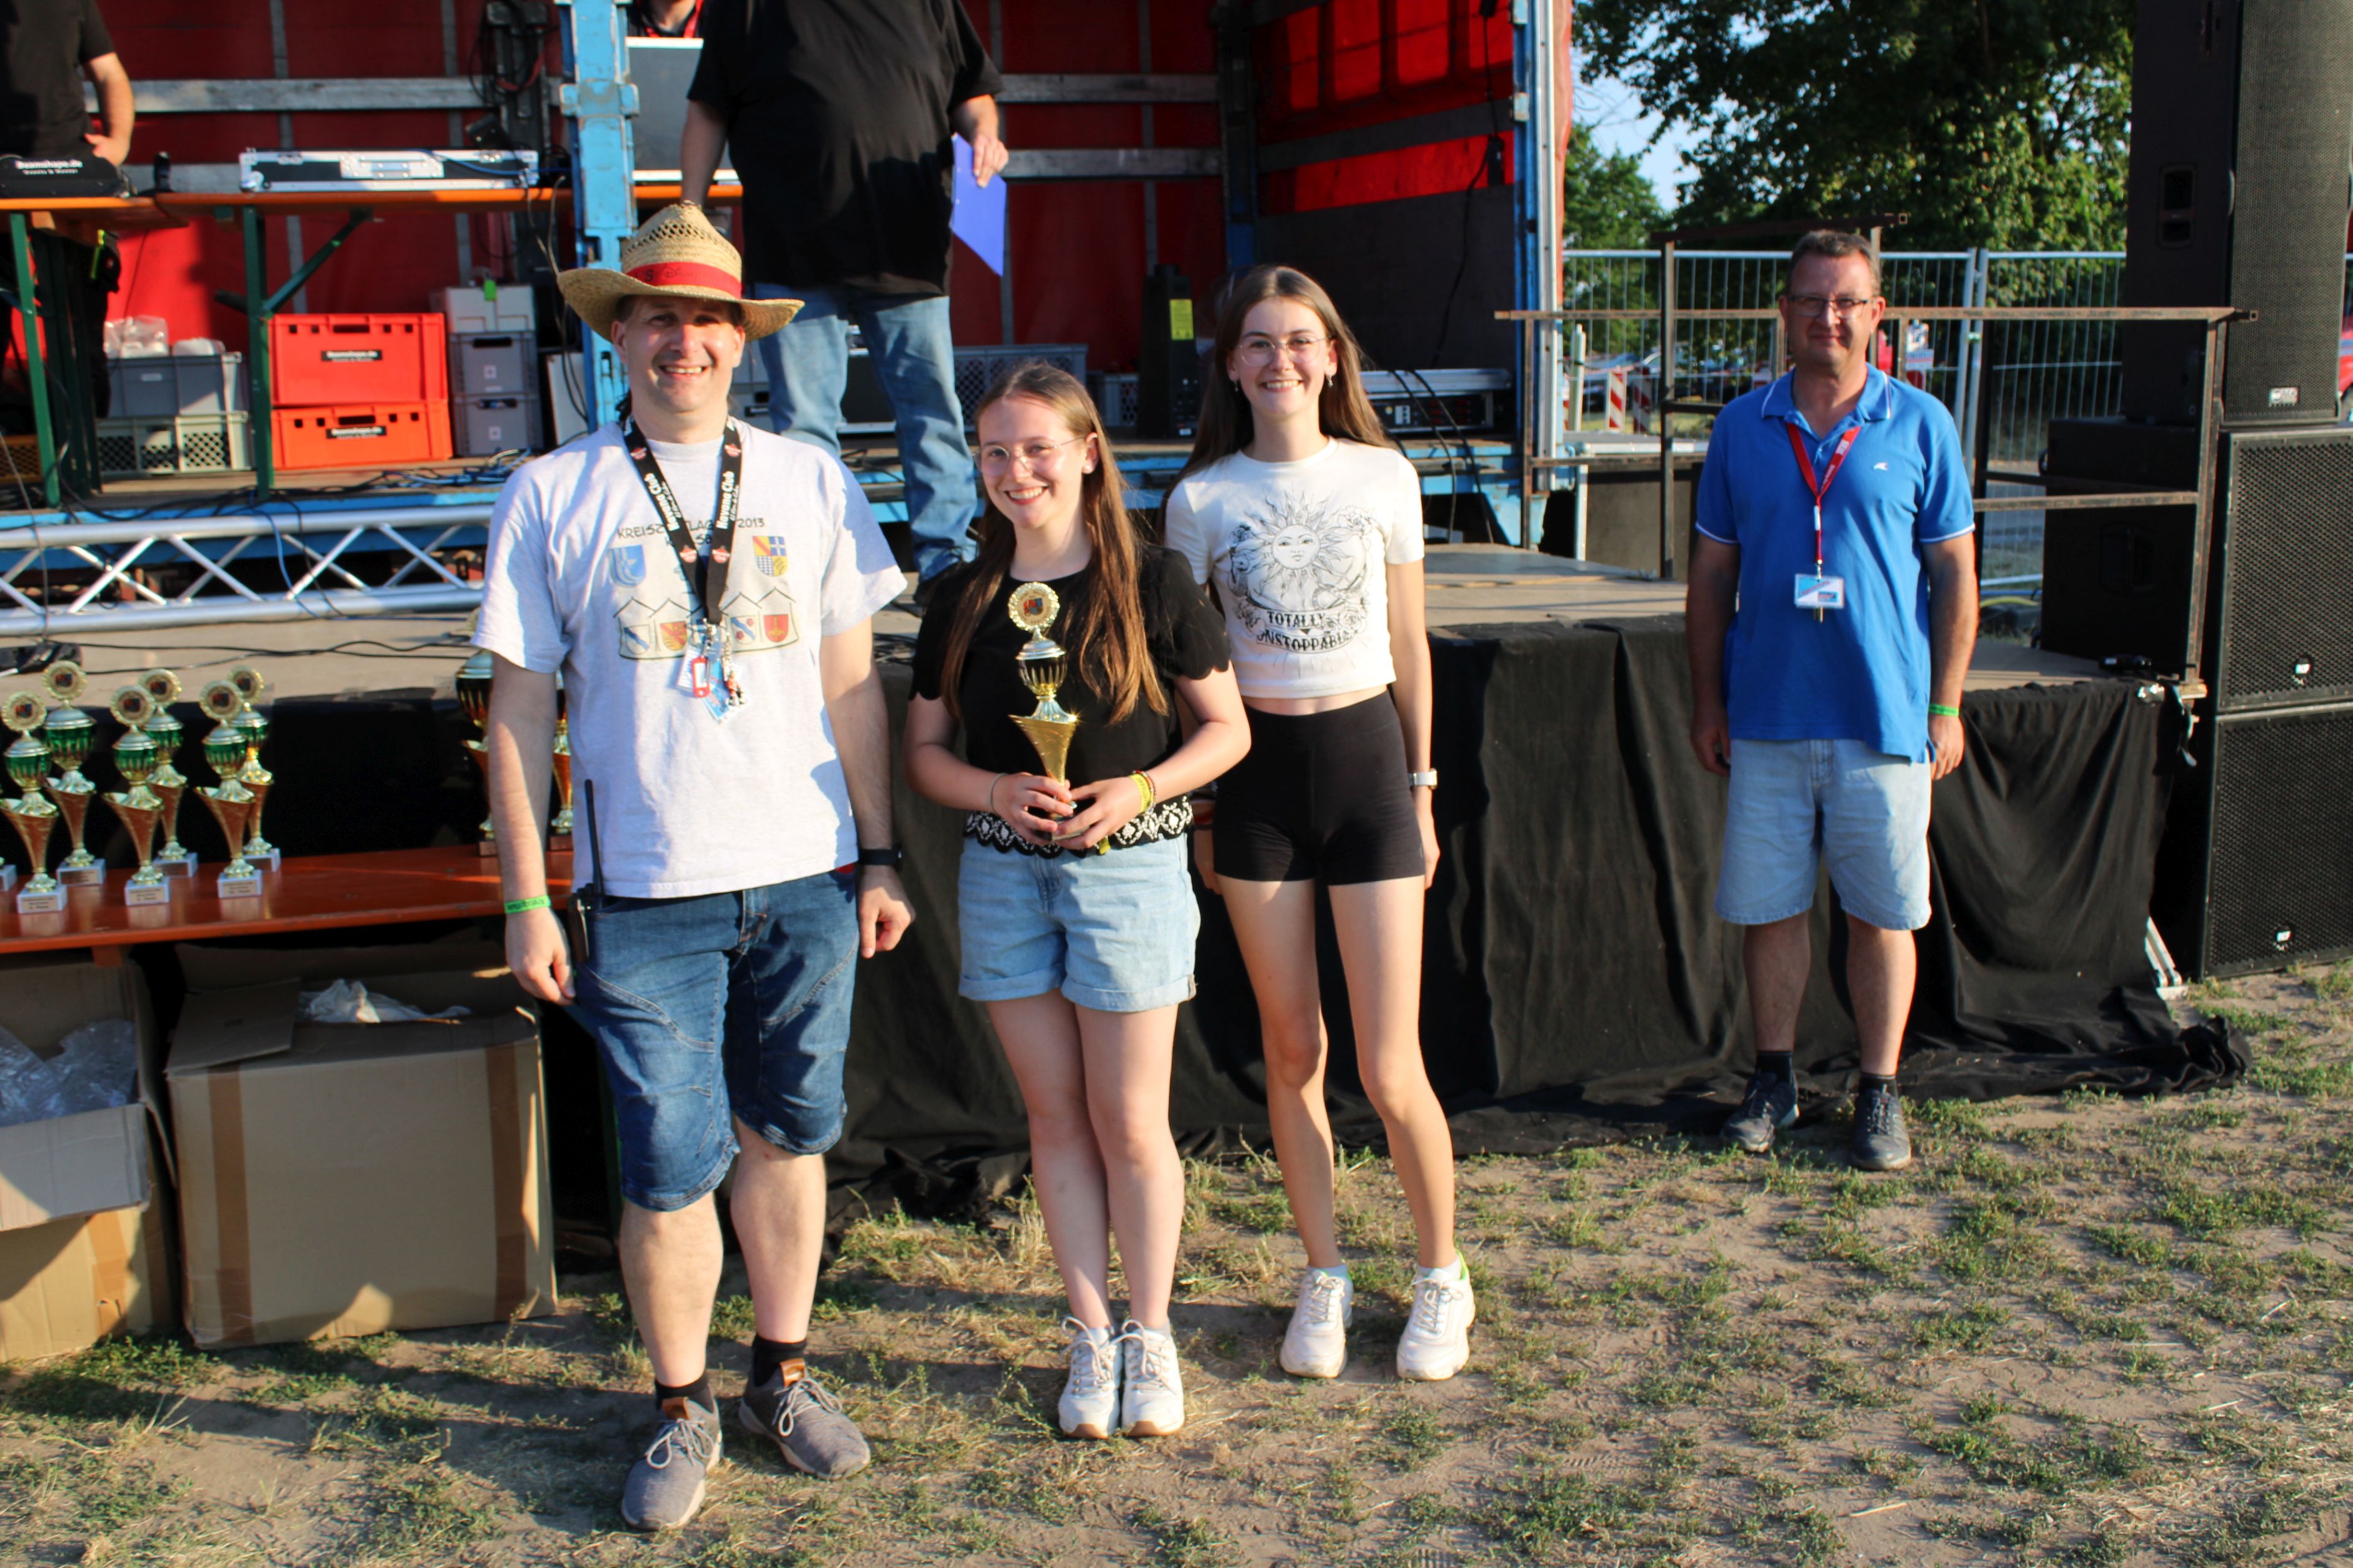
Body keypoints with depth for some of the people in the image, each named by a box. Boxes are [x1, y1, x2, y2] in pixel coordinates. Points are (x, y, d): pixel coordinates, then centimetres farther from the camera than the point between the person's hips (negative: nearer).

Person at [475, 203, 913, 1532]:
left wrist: (879, 857, 7)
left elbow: (853, 686, 9)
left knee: (787, 1137, 13)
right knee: (670, 1170, 2)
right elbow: (521, 707, 2)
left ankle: (786, 1372, 30)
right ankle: (684, 1408, 21)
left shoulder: (811, 481, 6)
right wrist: (527, 898, -2)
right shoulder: (554, 495, 1)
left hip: (807, 879, 2)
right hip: (645, 893, -2)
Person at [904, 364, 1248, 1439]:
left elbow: (1227, 728, 1)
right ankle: (1090, 1336, 23)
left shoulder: (1153, 586, -5)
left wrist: (1139, 790, -15)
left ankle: (1151, 1337, 20)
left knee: (1131, 1121, 3)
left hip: (1129, 867, -3)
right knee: (1055, 1113, 10)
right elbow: (923, 752, 9)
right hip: (1004, 874, 3)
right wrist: (997, 792, -11)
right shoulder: (964, 602, 4)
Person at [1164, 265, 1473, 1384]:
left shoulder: (1384, 479, 1)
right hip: (1258, 768, 1)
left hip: (1364, 756, -1)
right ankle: (1324, 1279, 26)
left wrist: (1421, 789, 7)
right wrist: (1197, 811, 4)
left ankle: (1441, 1276, 21)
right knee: (1291, 1049, 9)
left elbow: (1409, 647, 7)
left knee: (1390, 1069, -2)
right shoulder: (1202, 499, 1)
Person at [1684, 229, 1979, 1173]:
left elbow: (1955, 575, 3)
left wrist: (1945, 708, -1)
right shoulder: (1742, 426, 5)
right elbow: (1711, 573, 10)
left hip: (1885, 720, -1)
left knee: (1882, 912, 6)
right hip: (1767, 715, 2)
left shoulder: (1919, 425, 0)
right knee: (1766, 907, 8)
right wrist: (1707, 699, 7)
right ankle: (1774, 1078, 25)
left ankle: (1880, 1093, 20)